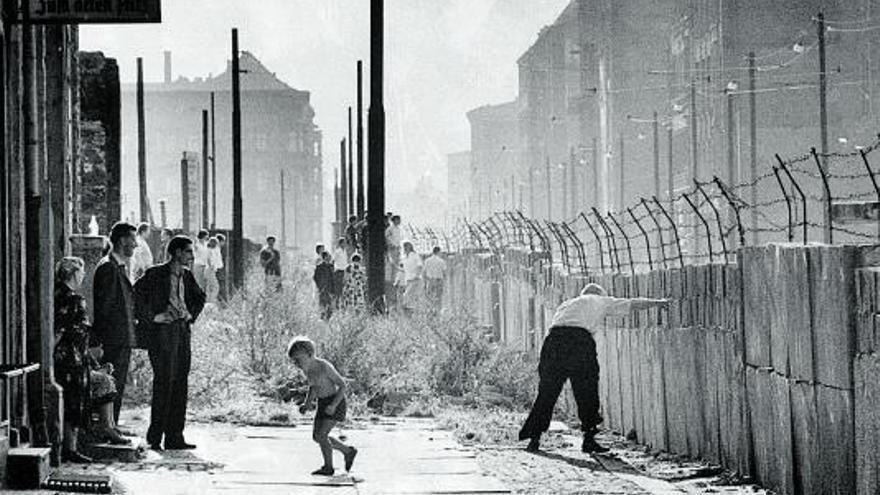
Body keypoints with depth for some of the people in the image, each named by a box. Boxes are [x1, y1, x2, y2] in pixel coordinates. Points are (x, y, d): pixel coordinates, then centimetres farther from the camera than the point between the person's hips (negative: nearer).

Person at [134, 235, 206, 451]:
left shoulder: (186, 276, 14)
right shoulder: (155, 274, -6)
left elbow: (200, 297, 31)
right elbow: (135, 294, -14)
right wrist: (151, 317, -13)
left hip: (182, 330, 7)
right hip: (162, 331, -7)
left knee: (180, 385, 5)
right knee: (164, 382, -10)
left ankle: (174, 437, 8)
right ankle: (155, 437, -5)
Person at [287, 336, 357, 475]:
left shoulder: (324, 367, -24)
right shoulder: (306, 369, -1)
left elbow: (342, 385, -18)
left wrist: (333, 405, -26)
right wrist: (307, 404, 3)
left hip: (336, 401, -9)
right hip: (322, 403, 9)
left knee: (321, 435, -14)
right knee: (317, 437, 9)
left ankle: (328, 467, 3)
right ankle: (348, 451, 25)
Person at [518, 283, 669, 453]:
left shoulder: (566, 304, 36)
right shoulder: (600, 301, 27)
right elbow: (633, 304, 34)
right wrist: (657, 303, 49)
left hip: (554, 338, 4)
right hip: (580, 340, -4)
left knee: (546, 393, 9)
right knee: (587, 394, 6)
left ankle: (534, 438, 8)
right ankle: (589, 440, 5)